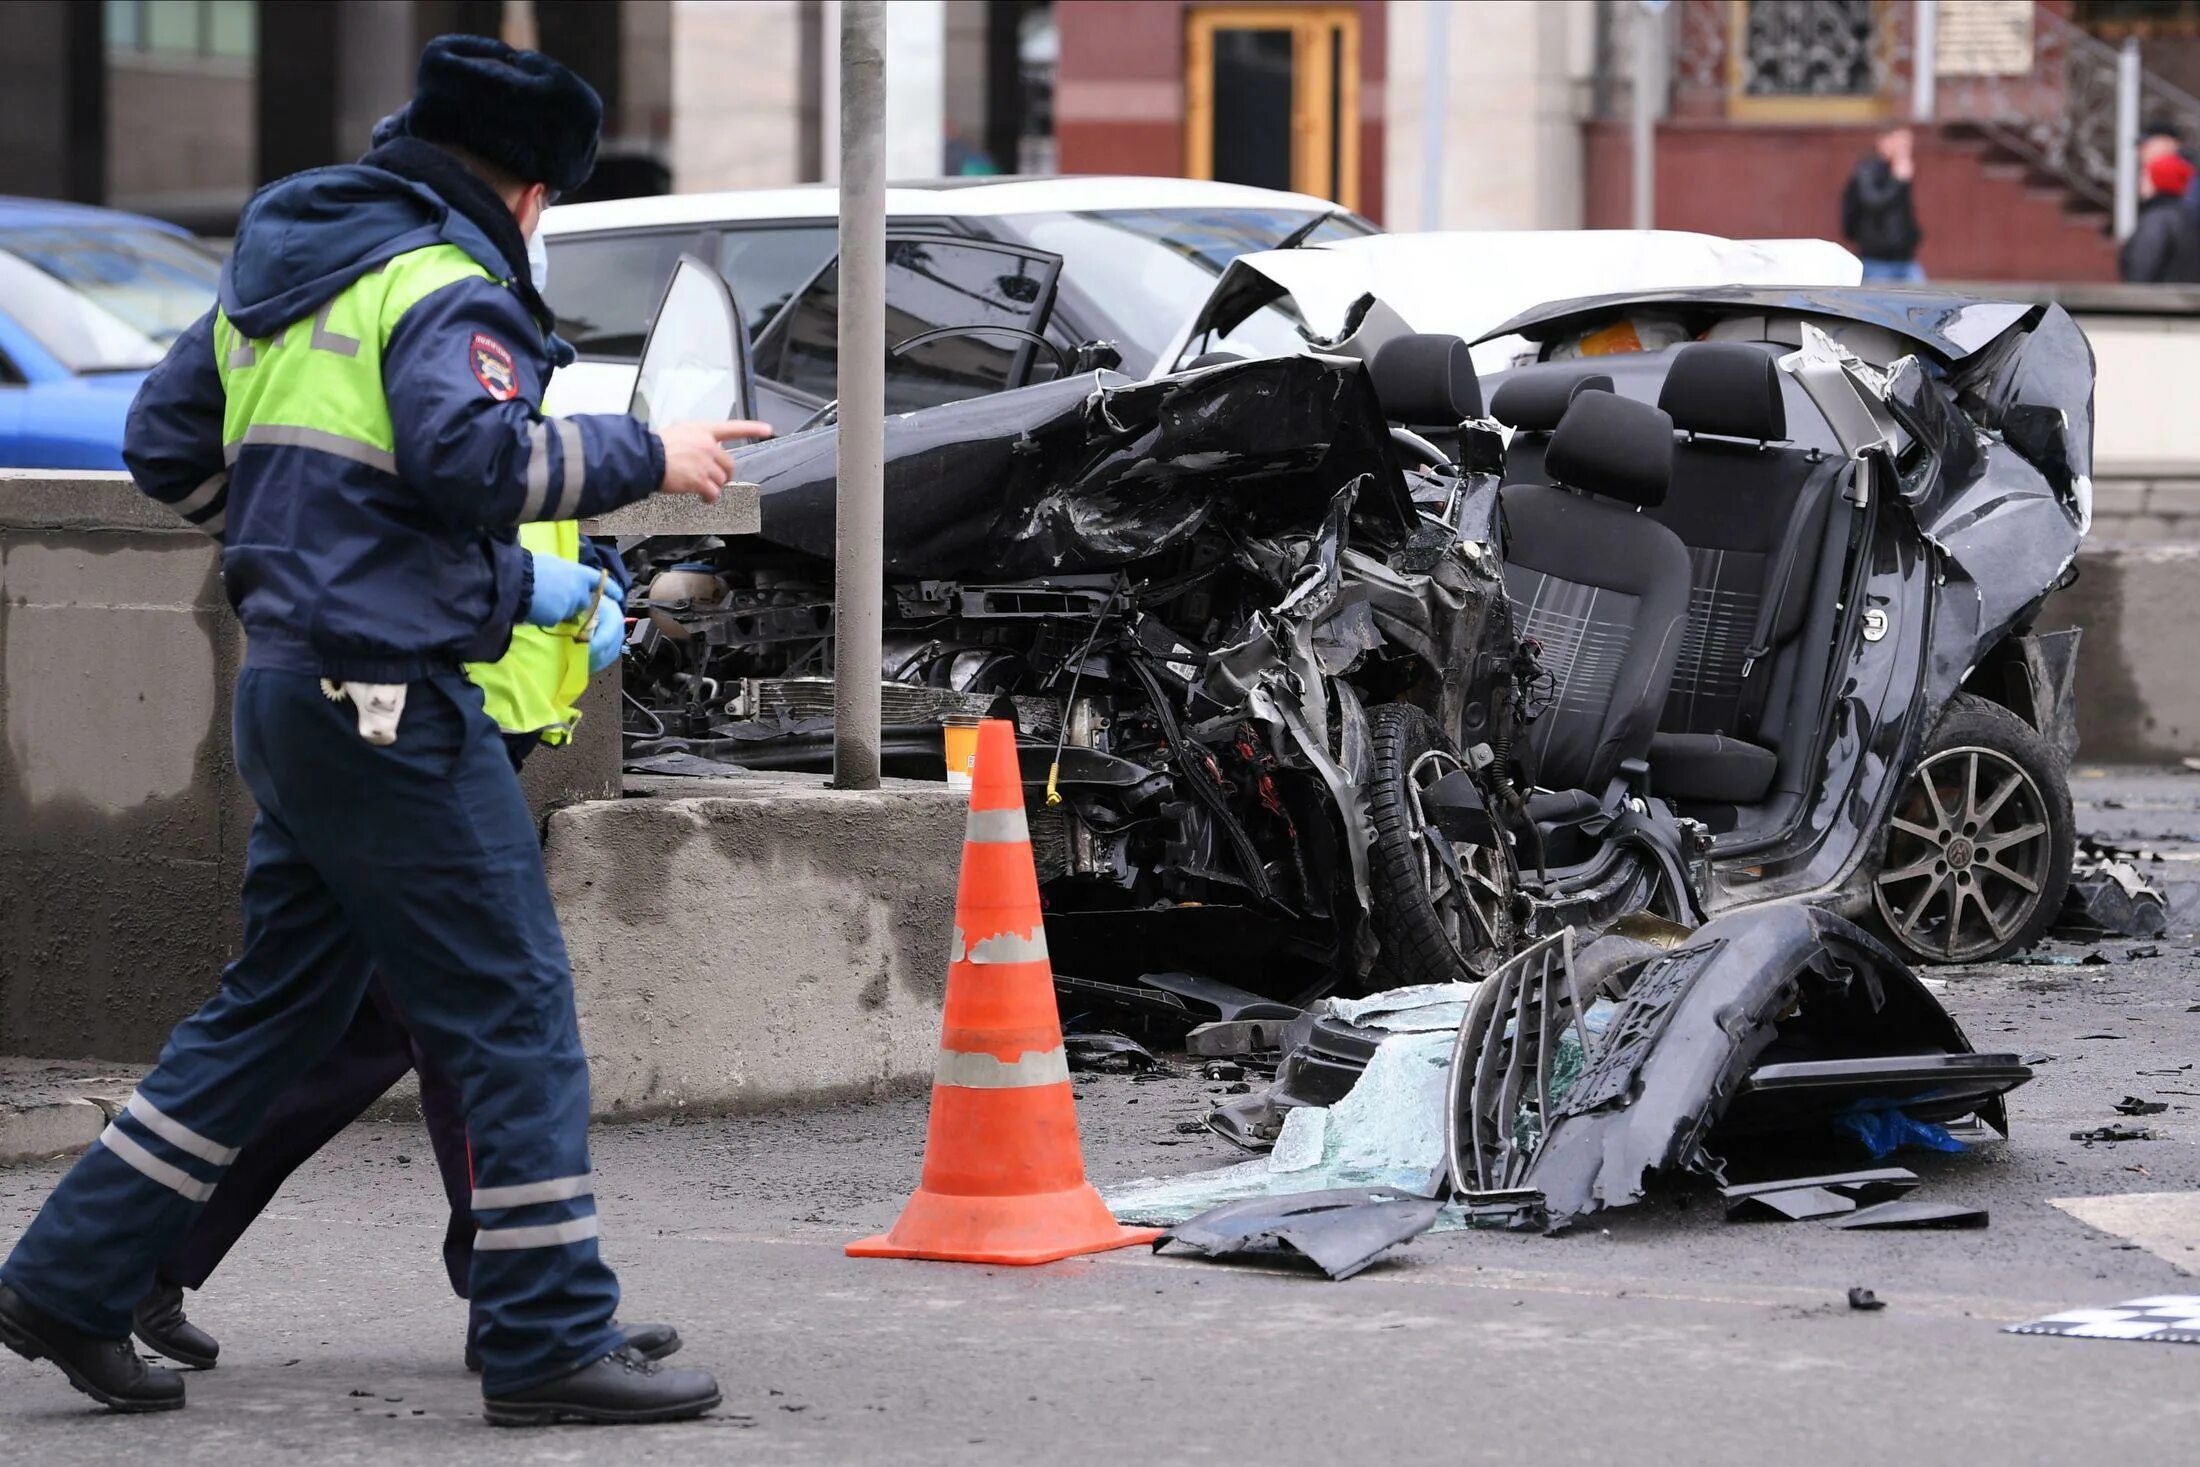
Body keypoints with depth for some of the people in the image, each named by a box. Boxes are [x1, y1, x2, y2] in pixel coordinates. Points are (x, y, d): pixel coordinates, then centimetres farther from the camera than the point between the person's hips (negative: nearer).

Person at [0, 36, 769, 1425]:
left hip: (292, 683, 9)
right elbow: (467, 451, -27)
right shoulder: (444, 288, -11)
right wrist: (642, 456, -17)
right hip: (390, 695, -9)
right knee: (517, 1011, -4)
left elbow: (165, 442, 23)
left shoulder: (279, 271, 18)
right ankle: (550, 1341, -4)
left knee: (277, 1001, 16)